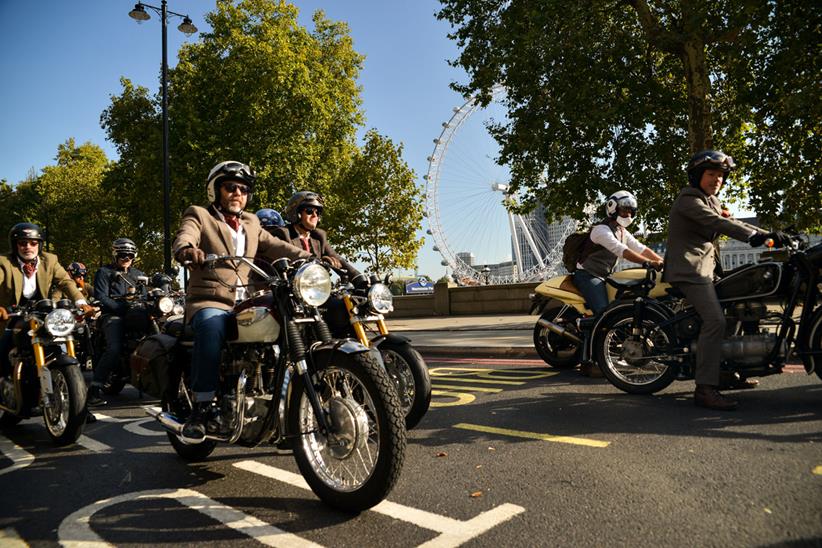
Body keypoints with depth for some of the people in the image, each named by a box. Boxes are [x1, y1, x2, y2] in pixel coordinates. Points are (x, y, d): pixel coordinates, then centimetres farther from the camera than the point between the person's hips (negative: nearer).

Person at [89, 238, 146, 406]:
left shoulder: (138, 274, 27)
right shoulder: (104, 272, 11)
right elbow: (101, 297, -2)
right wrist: (123, 308, -16)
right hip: (113, 316, -5)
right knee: (114, 349, -30)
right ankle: (95, 389, -25)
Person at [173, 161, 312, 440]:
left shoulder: (251, 223, 24)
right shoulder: (199, 215, 9)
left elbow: (277, 246, 10)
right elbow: (184, 236, -13)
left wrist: (310, 259, -9)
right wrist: (186, 249, -39)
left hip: (246, 302, 5)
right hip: (209, 301, -4)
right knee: (212, 328, -36)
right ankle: (202, 408, -27)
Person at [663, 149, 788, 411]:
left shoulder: (713, 200, 22)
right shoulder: (689, 199, -10)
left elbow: (731, 222, 16)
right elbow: (718, 224, -23)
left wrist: (767, 234, 3)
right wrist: (757, 236, -31)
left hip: (707, 268, 11)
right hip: (690, 268, -11)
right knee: (715, 320, -23)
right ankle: (705, 388, -25)